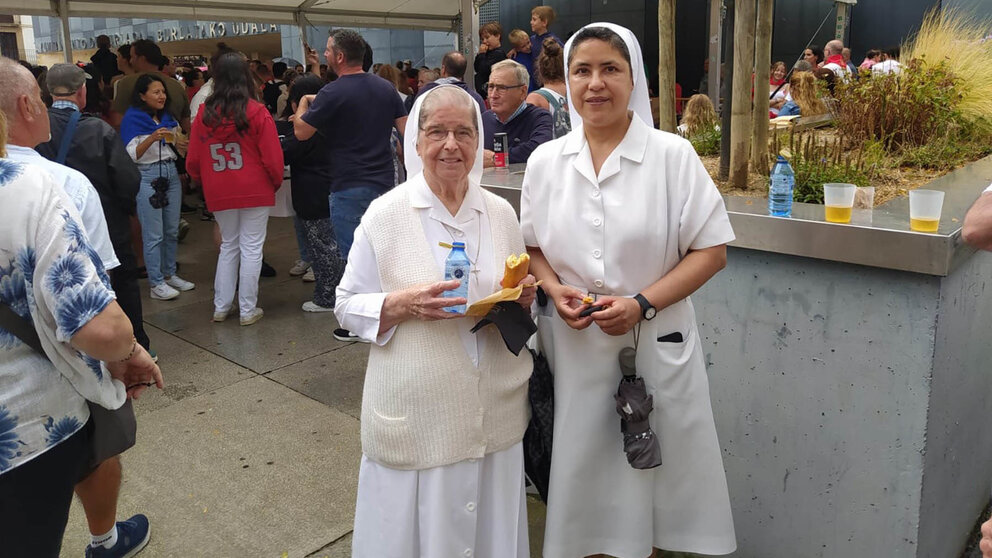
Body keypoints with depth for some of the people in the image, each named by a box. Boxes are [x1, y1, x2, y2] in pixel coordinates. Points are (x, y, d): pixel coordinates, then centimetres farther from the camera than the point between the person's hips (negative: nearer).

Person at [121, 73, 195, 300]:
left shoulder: (168, 117, 13)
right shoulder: (133, 118, -6)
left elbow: (181, 150, 18)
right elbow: (131, 155, -13)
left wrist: (181, 143, -4)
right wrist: (152, 138, -25)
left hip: (171, 173, 7)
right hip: (147, 177, -6)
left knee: (172, 230, 11)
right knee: (153, 235, -4)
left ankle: (170, 274, 22)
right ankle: (156, 284, 1)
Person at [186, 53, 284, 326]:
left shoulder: (204, 114, 0)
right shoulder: (257, 112, -10)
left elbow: (193, 161, 4)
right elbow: (272, 157, -10)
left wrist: (205, 182, 22)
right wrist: (276, 182, 8)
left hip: (218, 194, 4)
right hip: (255, 191, -3)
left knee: (228, 245, 18)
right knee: (251, 248, 4)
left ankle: (221, 306, 21)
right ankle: (248, 310, 9)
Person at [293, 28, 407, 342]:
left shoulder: (333, 93, -12)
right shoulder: (386, 89, 6)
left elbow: (301, 132, -6)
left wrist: (303, 105, 13)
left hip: (350, 187, -6)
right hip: (384, 182, 7)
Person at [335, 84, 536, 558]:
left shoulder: (500, 213, 5)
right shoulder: (385, 214, -6)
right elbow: (347, 306, -2)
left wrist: (524, 298, -6)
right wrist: (402, 304, -20)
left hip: (495, 413, 4)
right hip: (416, 415, -3)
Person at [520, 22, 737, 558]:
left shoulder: (673, 155, -5)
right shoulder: (545, 161, 3)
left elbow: (711, 250, -4)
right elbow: (532, 246, 13)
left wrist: (642, 303, -16)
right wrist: (555, 290, -7)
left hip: (656, 343, -2)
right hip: (575, 346, 2)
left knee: (651, 473, 9)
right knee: (581, 471, 11)